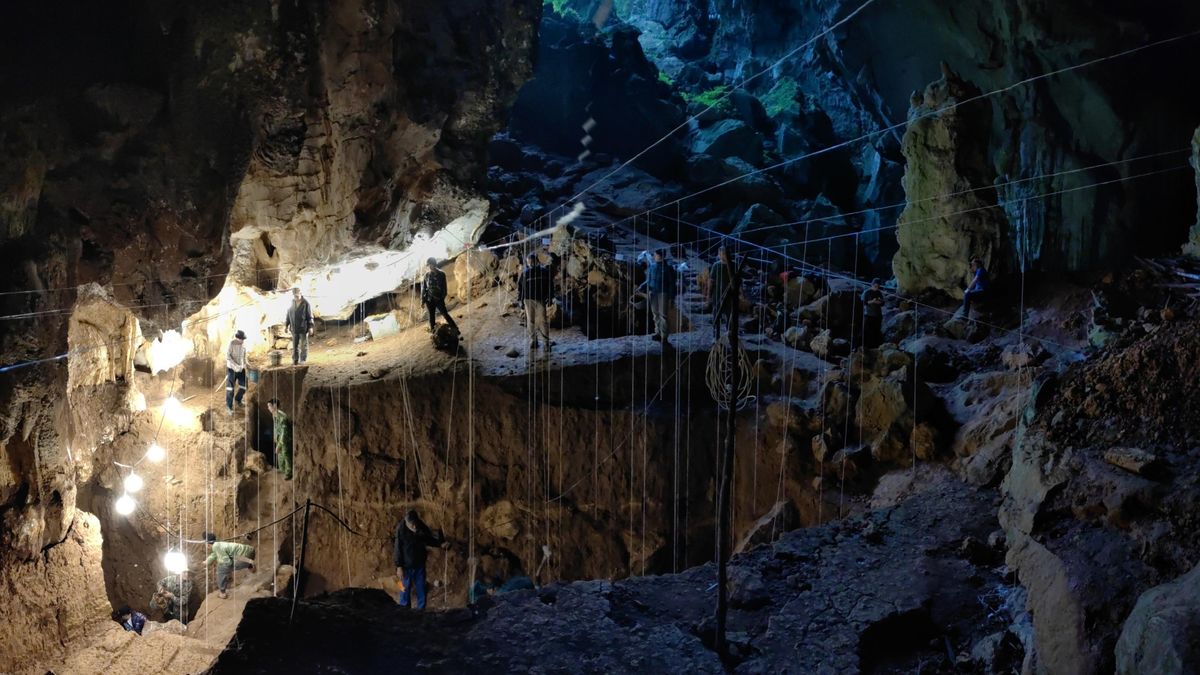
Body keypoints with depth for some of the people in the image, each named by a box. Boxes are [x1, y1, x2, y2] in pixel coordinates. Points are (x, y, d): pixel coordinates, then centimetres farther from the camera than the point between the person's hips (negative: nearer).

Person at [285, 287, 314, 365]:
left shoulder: (305, 303, -10)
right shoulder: (292, 303, 2)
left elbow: (310, 316, -7)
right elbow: (288, 314, 11)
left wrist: (310, 327, -9)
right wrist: (286, 325, 9)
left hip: (303, 328, -4)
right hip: (294, 328, 4)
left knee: (303, 344, 3)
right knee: (294, 345, 8)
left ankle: (303, 360, 12)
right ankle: (295, 360, 16)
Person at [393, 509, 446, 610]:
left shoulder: (422, 528, -10)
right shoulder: (401, 530, -19)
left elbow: (429, 540, 8)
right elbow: (398, 549, -14)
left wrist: (440, 544, -9)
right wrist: (399, 566, -13)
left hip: (420, 564, 3)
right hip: (407, 565, -3)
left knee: (421, 589, 11)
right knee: (405, 589, 6)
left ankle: (421, 609, 23)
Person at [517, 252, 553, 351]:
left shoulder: (544, 271, 2)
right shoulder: (525, 272, 7)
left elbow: (550, 284, 6)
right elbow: (519, 286, 13)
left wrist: (549, 296, 0)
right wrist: (519, 299, 9)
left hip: (540, 299, -3)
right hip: (528, 299, 3)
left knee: (541, 321, -9)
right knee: (530, 321, 5)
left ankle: (547, 342, -4)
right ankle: (533, 341, 14)